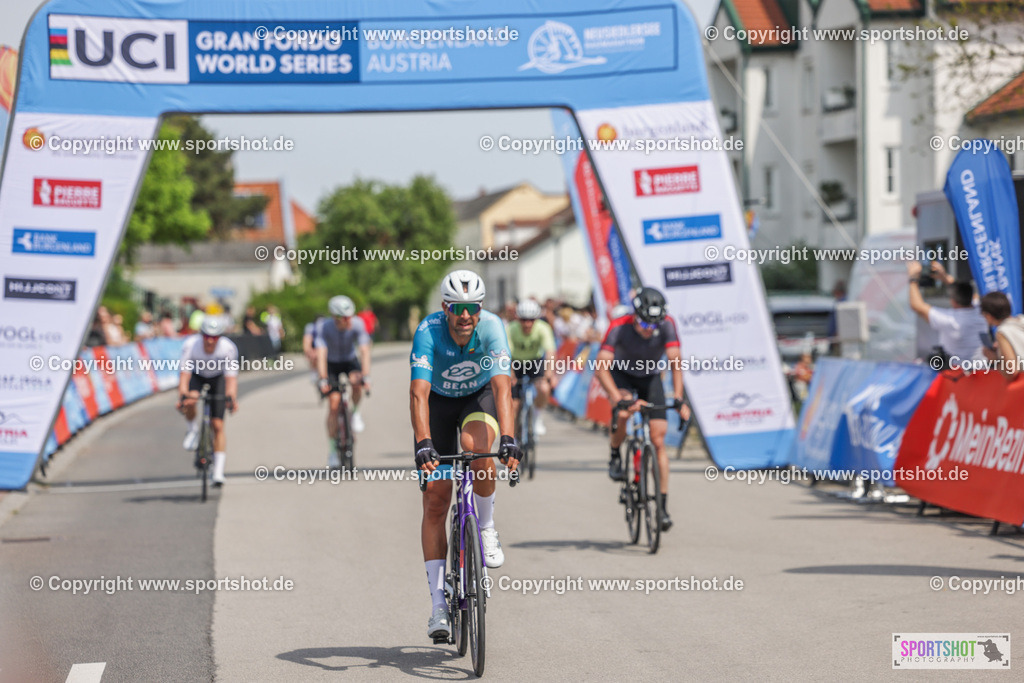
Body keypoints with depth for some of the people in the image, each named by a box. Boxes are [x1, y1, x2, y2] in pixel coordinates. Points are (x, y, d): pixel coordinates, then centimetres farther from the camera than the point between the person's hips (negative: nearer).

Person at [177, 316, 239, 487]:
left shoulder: (228, 348, -31)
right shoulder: (190, 345, -31)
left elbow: (231, 377, -31)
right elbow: (184, 374, -34)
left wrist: (231, 397, -49)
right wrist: (182, 395, -50)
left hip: (217, 378, 0)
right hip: (196, 376, 0)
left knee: (217, 425, -10)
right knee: (189, 402, -35)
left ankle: (218, 471, -3)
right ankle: (194, 429, -2)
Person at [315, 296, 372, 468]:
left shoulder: (357, 324, -24)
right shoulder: (324, 326, -27)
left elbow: (364, 351, -30)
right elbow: (321, 354, -34)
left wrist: (366, 376, -42)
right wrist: (323, 380, -45)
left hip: (350, 361, 1)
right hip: (331, 364, -1)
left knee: (355, 381, -34)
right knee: (334, 403, -15)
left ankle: (355, 413, -5)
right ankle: (333, 450, -5)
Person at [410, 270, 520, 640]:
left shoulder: (491, 327, -28)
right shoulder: (428, 331, -30)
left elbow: (502, 387, -39)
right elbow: (418, 392, -38)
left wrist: (508, 438, -53)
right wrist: (423, 444, -52)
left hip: (480, 396, 0)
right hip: (438, 401, 0)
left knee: (477, 444, -36)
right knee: (435, 501, -7)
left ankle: (486, 528, -9)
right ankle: (439, 604, -4)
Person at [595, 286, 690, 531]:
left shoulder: (666, 325, -27)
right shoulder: (619, 327, -31)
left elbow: (675, 362, -30)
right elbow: (602, 366, -36)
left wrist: (678, 398, -42)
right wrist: (616, 396, -51)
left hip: (651, 378, 1)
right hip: (622, 375, -1)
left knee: (659, 439, -9)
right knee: (623, 412, -35)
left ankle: (663, 505, -6)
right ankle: (615, 456, -6)